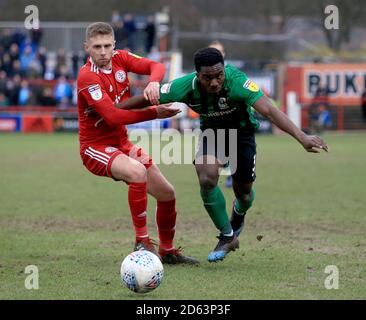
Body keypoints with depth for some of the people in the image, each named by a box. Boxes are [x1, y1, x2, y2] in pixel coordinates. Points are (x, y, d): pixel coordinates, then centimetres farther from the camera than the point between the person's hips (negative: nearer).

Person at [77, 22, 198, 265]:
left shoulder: (119, 58, -1)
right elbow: (113, 117, -29)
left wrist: (154, 82, -30)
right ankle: (142, 242, -25)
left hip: (122, 144, 8)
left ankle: (167, 251, 29)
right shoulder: (87, 76, -22)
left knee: (167, 194, 8)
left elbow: (156, 67, -6)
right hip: (96, 147, -8)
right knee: (138, 171, -36)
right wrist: (155, 113, -28)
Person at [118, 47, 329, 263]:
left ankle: (238, 217, 47)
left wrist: (302, 137, -59)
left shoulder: (237, 81, -38)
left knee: (243, 192, 5)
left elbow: (268, 109, -48)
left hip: (242, 133, -1)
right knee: (207, 179, -24)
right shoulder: (186, 87, -30)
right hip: (212, 132, 1)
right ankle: (228, 237, -2)